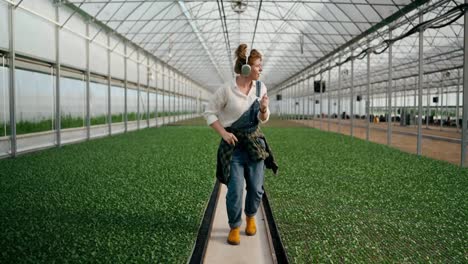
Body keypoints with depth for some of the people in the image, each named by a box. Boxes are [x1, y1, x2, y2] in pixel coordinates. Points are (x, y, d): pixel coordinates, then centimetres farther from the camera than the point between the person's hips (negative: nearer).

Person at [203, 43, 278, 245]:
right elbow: (209, 113, -4)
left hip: (255, 141, 4)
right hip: (233, 144, -4)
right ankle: (234, 228, 18)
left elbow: (263, 119, 8)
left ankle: (251, 217, 36)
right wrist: (223, 133, -13)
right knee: (235, 189, -3)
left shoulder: (261, 87, 0)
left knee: (256, 187, 7)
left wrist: (264, 109, -14)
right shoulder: (226, 90, -14)